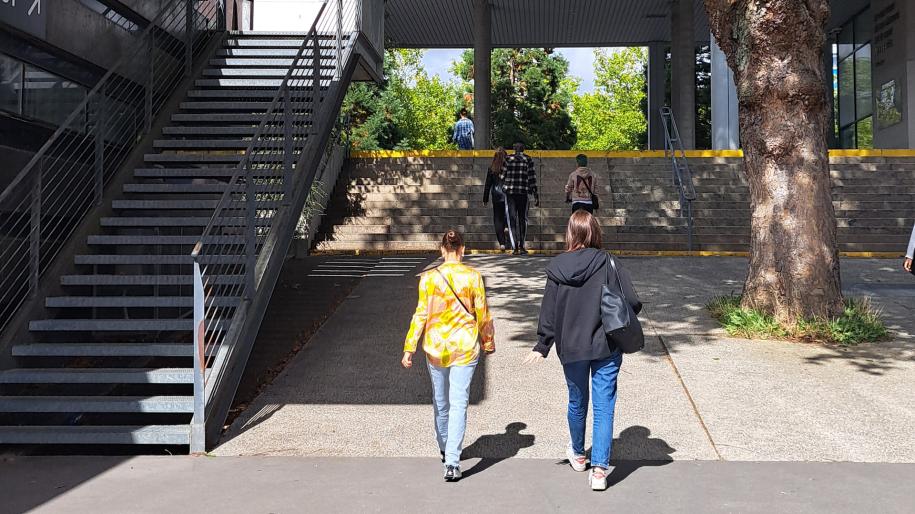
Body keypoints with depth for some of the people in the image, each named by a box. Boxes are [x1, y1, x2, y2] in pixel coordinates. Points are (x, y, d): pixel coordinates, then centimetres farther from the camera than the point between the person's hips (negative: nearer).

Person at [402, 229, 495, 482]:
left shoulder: (429, 277, -5)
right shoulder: (473, 276, -6)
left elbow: (421, 314, -6)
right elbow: (482, 313, 0)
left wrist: (409, 348, -1)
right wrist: (488, 341, 15)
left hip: (436, 347, 1)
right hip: (465, 347, -1)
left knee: (440, 402, 19)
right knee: (459, 404, 0)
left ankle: (445, 449, 38)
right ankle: (452, 462, -8)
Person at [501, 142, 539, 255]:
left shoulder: (508, 159, 5)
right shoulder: (528, 160, 3)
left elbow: (503, 175, 6)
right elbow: (532, 178, 0)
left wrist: (503, 187, 23)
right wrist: (536, 195, 2)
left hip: (509, 191, 0)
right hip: (523, 192, 0)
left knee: (512, 219, 3)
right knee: (522, 219, 12)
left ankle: (515, 247, -6)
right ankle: (521, 246, 13)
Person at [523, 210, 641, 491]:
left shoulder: (556, 268, -6)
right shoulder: (608, 263, -10)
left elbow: (548, 311, -3)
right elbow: (633, 303, -12)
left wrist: (542, 346, 4)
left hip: (571, 348, 2)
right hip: (606, 347, -2)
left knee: (577, 402, 20)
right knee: (604, 407, 4)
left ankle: (578, 454, 40)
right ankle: (599, 469, 2)